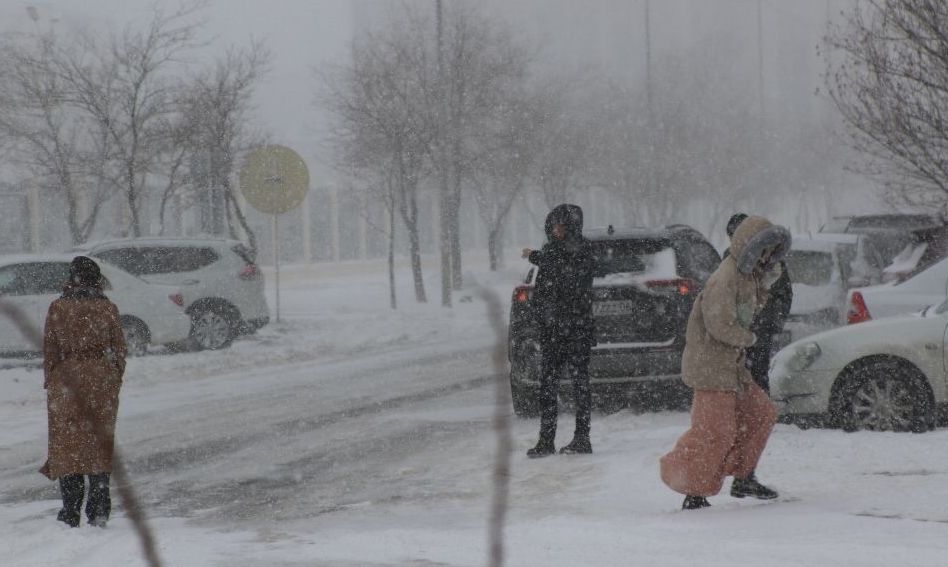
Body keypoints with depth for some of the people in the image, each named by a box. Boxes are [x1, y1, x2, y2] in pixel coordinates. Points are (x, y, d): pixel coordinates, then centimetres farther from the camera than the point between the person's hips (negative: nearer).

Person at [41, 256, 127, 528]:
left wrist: (50, 383, 7)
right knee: (100, 443, 8)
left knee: (67, 443, 4)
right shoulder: (107, 308, -1)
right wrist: (116, 380, 13)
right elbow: (118, 348, 2)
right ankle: (99, 509, 5)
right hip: (102, 380, 1)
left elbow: (50, 350, -1)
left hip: (65, 379, -1)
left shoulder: (58, 309, -5)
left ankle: (71, 512, 2)